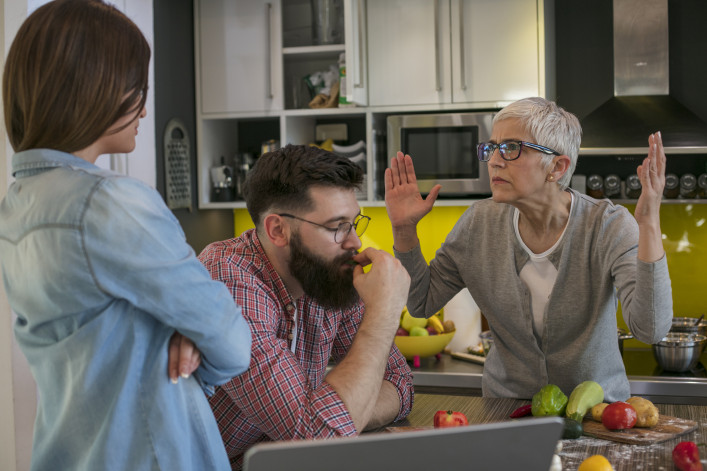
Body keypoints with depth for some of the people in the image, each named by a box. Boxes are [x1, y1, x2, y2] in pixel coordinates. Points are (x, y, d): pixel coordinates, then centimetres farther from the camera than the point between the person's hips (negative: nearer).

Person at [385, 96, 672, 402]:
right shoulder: (480, 222, -3)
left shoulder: (609, 226, -15)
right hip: (506, 408, 2)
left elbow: (650, 329, -27)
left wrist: (649, 225, -34)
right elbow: (422, 302, 6)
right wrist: (404, 229, -5)